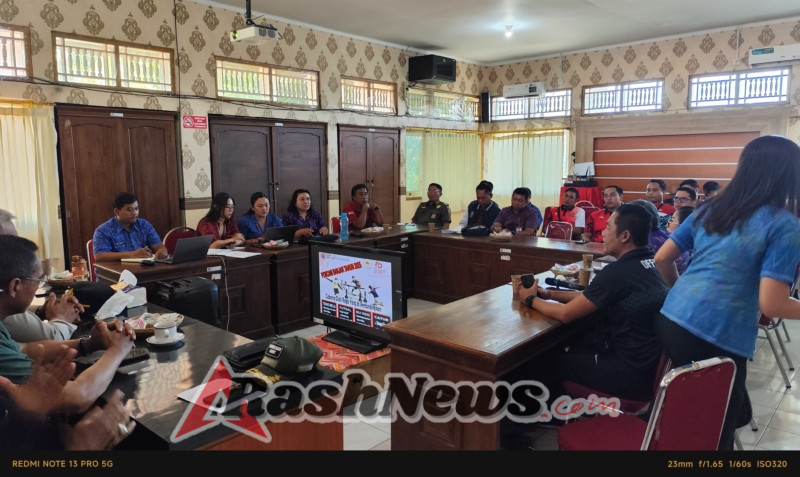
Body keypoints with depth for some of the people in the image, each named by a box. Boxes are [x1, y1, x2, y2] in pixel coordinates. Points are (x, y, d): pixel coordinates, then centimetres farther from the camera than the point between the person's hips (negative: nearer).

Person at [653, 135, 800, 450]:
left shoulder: (709, 210, 11)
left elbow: (662, 259, 13)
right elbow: (771, 305, -12)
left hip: (670, 320, 6)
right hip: (716, 338, -6)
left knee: (735, 413, 28)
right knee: (716, 430, 15)